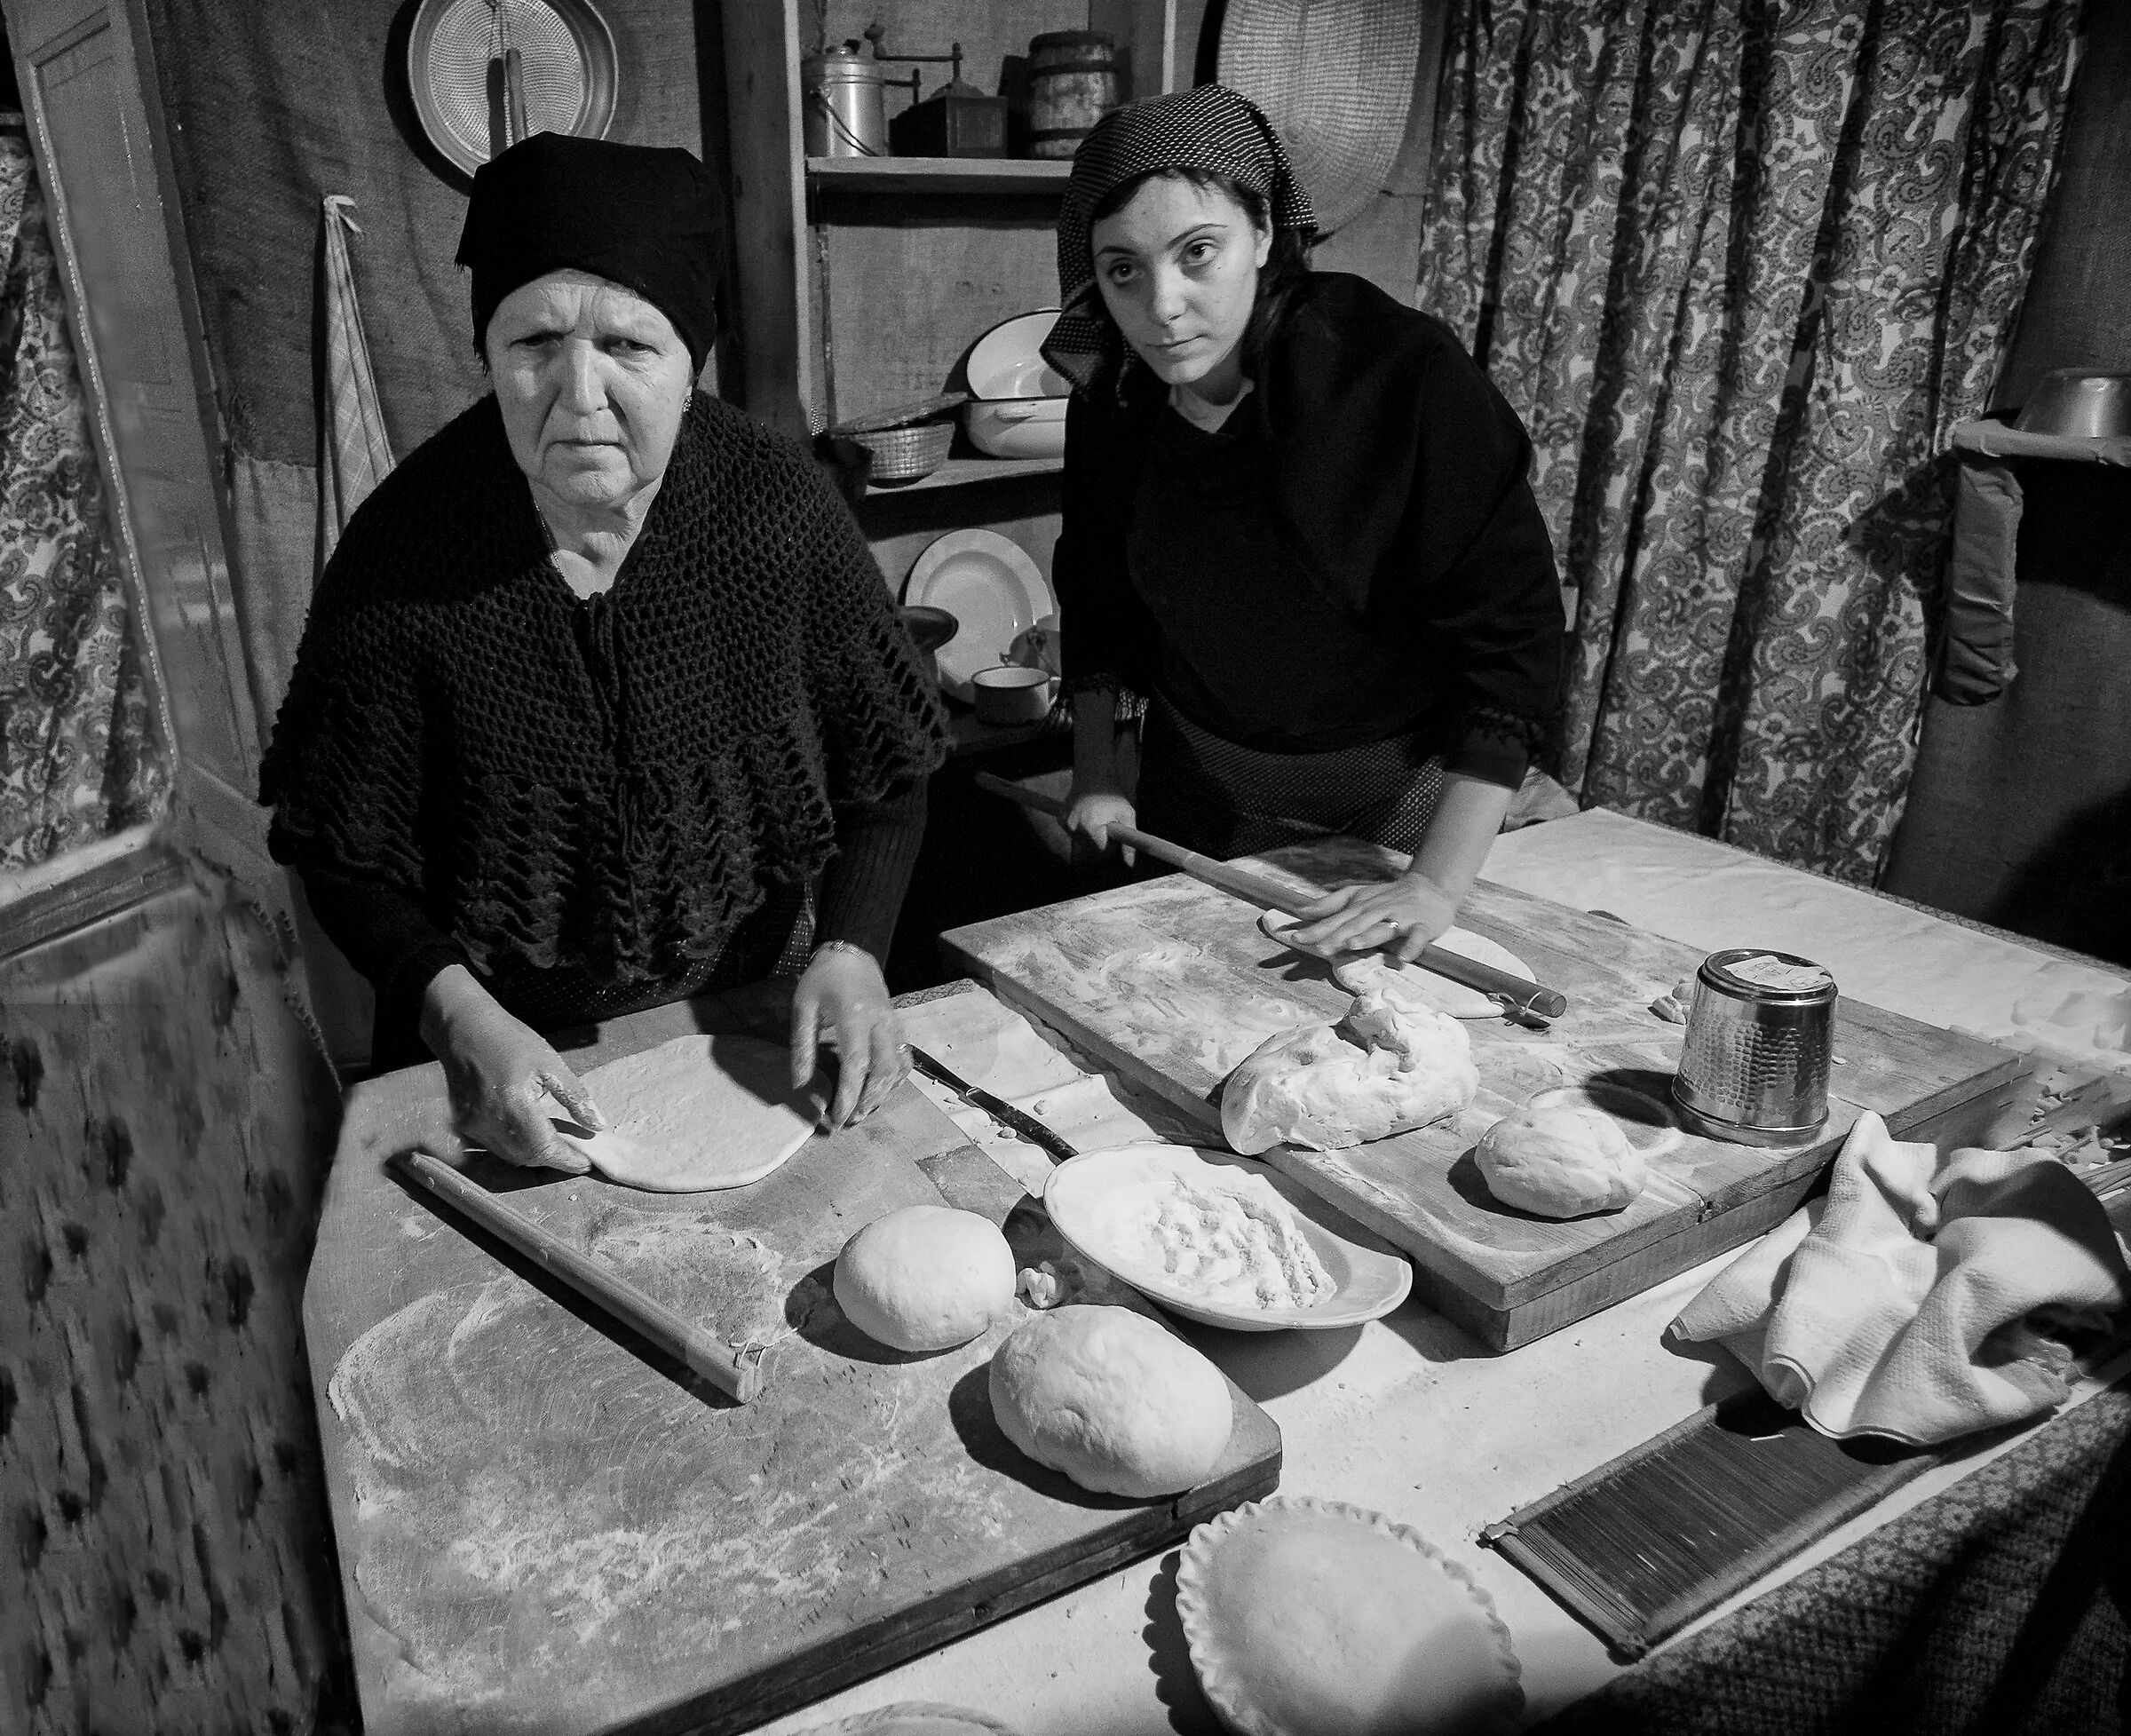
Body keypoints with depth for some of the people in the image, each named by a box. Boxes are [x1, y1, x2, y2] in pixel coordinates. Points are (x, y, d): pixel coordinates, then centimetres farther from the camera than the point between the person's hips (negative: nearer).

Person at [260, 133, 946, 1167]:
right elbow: (343, 849, -9)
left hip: (749, 1033, 1)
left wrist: (851, 950, -18)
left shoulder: (780, 508, -15)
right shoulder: (402, 550, -18)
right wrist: (459, 1014, -23)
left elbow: (888, 769, -5)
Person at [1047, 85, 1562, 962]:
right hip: (1195, 784, 4)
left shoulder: (1406, 372, -25)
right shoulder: (1112, 394, -9)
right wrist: (1094, 769, 1)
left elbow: (1511, 633, -24)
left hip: (1398, 791, -3)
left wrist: (1439, 884, -28)